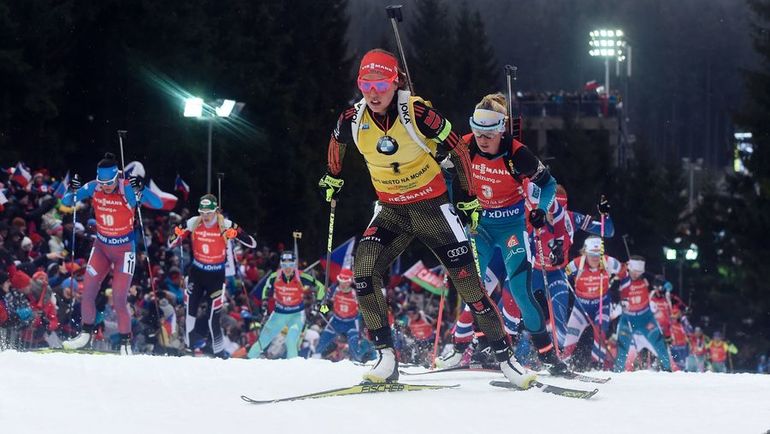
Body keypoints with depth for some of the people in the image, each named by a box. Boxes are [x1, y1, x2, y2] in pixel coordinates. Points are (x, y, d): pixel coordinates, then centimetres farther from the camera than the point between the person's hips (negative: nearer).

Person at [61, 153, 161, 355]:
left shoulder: (128, 189, -21)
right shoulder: (93, 188, -11)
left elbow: (157, 204, -29)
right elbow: (66, 202, -6)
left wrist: (141, 190, -45)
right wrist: (72, 192, -28)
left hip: (124, 249, -4)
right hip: (101, 246, 4)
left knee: (119, 300, -8)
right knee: (87, 293, 1)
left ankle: (125, 342, 6)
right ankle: (85, 334, 19)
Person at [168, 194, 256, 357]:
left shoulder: (225, 225, -15)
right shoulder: (193, 223, -7)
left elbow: (252, 244, -16)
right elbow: (171, 244, 1)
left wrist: (236, 234, -35)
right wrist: (177, 234, -23)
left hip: (216, 275, -3)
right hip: (197, 272, 3)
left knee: (213, 317, -5)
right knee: (190, 311, 1)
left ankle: (219, 353, 8)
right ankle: (188, 348, 15)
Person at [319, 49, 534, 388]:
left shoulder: (417, 113, -22)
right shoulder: (353, 120, -12)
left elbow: (457, 150, -9)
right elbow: (337, 143, 14)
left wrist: (469, 198, -4)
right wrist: (332, 178, 27)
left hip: (432, 205, -3)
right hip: (391, 210, 3)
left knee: (467, 280, -6)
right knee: (363, 272, -19)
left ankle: (505, 357, 4)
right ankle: (386, 358, -11)